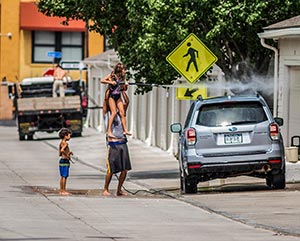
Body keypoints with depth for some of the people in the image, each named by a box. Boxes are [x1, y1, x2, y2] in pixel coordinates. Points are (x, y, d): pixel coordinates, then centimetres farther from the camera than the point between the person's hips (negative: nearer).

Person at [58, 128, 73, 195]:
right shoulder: (65, 143, -14)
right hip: (65, 160, -10)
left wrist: (69, 153, 20)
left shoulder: (61, 143, 14)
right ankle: (63, 190, -5)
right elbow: (62, 150, -33)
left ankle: (61, 190, 17)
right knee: (64, 176, -6)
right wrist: (67, 155, -20)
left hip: (62, 160, 10)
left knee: (62, 177, 13)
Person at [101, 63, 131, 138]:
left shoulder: (122, 77, 8)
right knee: (114, 112, -15)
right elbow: (102, 80, -13)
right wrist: (111, 82, -23)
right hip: (111, 95, -6)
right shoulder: (112, 76, -9)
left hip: (118, 96, 6)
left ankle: (125, 130, 1)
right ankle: (109, 131, -14)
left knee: (122, 112, -1)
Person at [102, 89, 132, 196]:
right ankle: (105, 190, 7)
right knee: (111, 169, -3)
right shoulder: (108, 114, 0)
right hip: (113, 144, -5)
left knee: (125, 169, 2)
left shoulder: (120, 114, 15)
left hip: (123, 143, 6)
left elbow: (127, 102, 14)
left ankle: (119, 190, 11)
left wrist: (122, 90, 11)